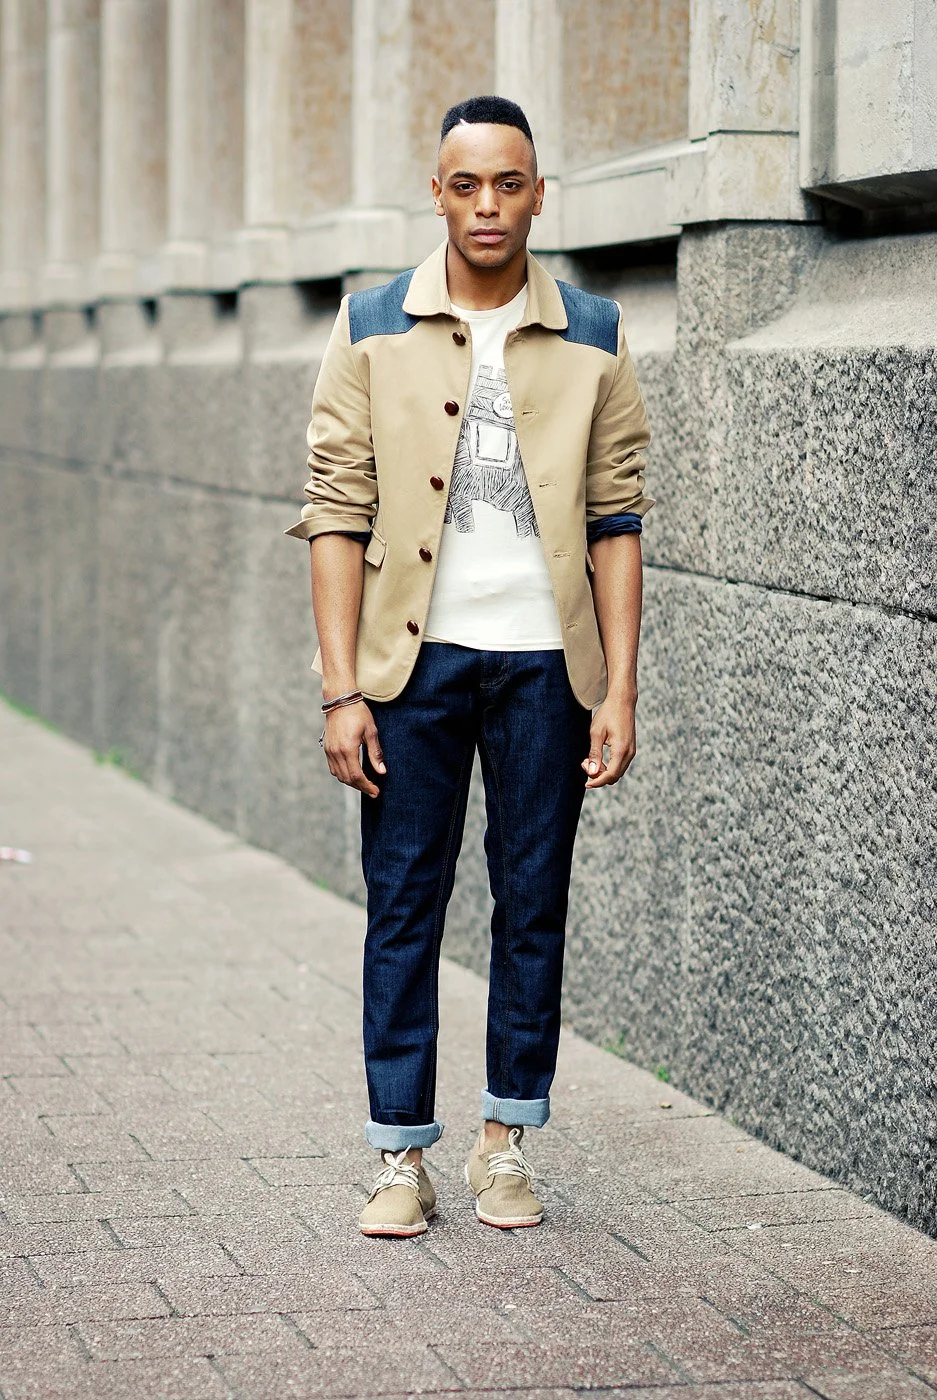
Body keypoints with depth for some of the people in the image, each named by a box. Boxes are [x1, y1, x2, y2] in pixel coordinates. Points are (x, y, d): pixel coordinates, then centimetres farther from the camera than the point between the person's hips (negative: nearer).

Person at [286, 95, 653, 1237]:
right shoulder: (373, 330, 1)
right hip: (414, 657, -1)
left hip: (545, 662, 1)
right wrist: (341, 689, -8)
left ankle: (506, 1140, 19)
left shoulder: (592, 339, 3)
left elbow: (615, 521, 4)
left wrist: (619, 690, -2)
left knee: (533, 905, 6)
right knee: (403, 905, 2)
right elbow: (336, 511, -1)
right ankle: (401, 1155, 10)